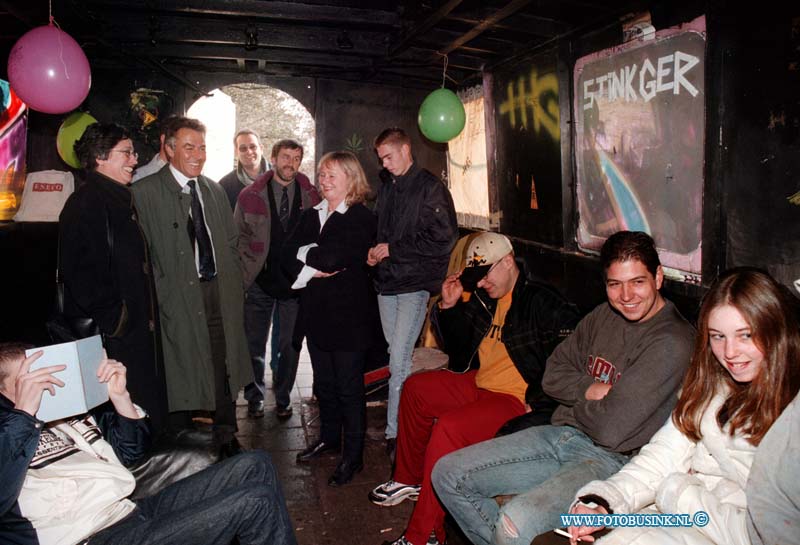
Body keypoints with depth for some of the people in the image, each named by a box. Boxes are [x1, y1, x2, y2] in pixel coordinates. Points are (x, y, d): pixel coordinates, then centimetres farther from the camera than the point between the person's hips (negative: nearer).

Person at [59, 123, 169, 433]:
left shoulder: (122, 200, 17)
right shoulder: (86, 202, -12)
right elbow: (79, 269, -20)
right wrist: (113, 319, -18)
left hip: (138, 329, 10)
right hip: (112, 337, -10)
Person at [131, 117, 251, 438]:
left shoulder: (215, 191, 14)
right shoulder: (145, 192, -4)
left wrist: (235, 287, 12)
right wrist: (158, 294, -11)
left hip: (220, 293, 5)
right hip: (179, 297, -5)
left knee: (223, 366, 11)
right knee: (183, 371, 3)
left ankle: (226, 435, 27)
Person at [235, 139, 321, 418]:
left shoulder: (311, 196, 1)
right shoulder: (250, 195, -1)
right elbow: (239, 237, 4)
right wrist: (245, 273, -3)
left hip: (296, 281, 0)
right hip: (260, 280, 0)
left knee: (290, 344, 7)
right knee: (254, 343, 10)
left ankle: (283, 399, 23)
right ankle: (254, 397, 29)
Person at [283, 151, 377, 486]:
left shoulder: (361, 219, -11)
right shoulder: (311, 216, 11)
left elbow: (332, 257, -24)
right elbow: (288, 256, 1)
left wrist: (306, 253, -7)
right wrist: (312, 270, -17)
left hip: (348, 314, -6)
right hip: (316, 313, 6)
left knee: (349, 386, 3)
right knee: (324, 382, 19)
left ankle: (353, 455, 17)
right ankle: (329, 437, 38)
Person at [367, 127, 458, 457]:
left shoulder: (430, 188, -7)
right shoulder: (386, 188, 15)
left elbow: (443, 239, -14)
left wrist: (393, 249, -12)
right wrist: (373, 251, 5)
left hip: (414, 284, -7)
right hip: (387, 282, 7)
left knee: (398, 362, -10)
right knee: (397, 358, 11)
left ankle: (395, 433, 0)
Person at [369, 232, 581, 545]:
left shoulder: (541, 301, -14)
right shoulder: (485, 301, 12)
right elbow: (459, 351, 20)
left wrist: (535, 402, -21)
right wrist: (449, 307, 6)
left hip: (517, 400, -10)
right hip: (479, 384, 10)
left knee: (448, 426, -29)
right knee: (416, 387, 10)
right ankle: (409, 480, 21)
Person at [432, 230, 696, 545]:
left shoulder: (671, 343, -15)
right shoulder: (603, 316, 9)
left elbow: (610, 429, -20)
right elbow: (552, 374, 12)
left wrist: (575, 401, 0)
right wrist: (588, 389, -8)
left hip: (610, 459, -7)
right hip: (560, 436, 8)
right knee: (447, 474, 0)